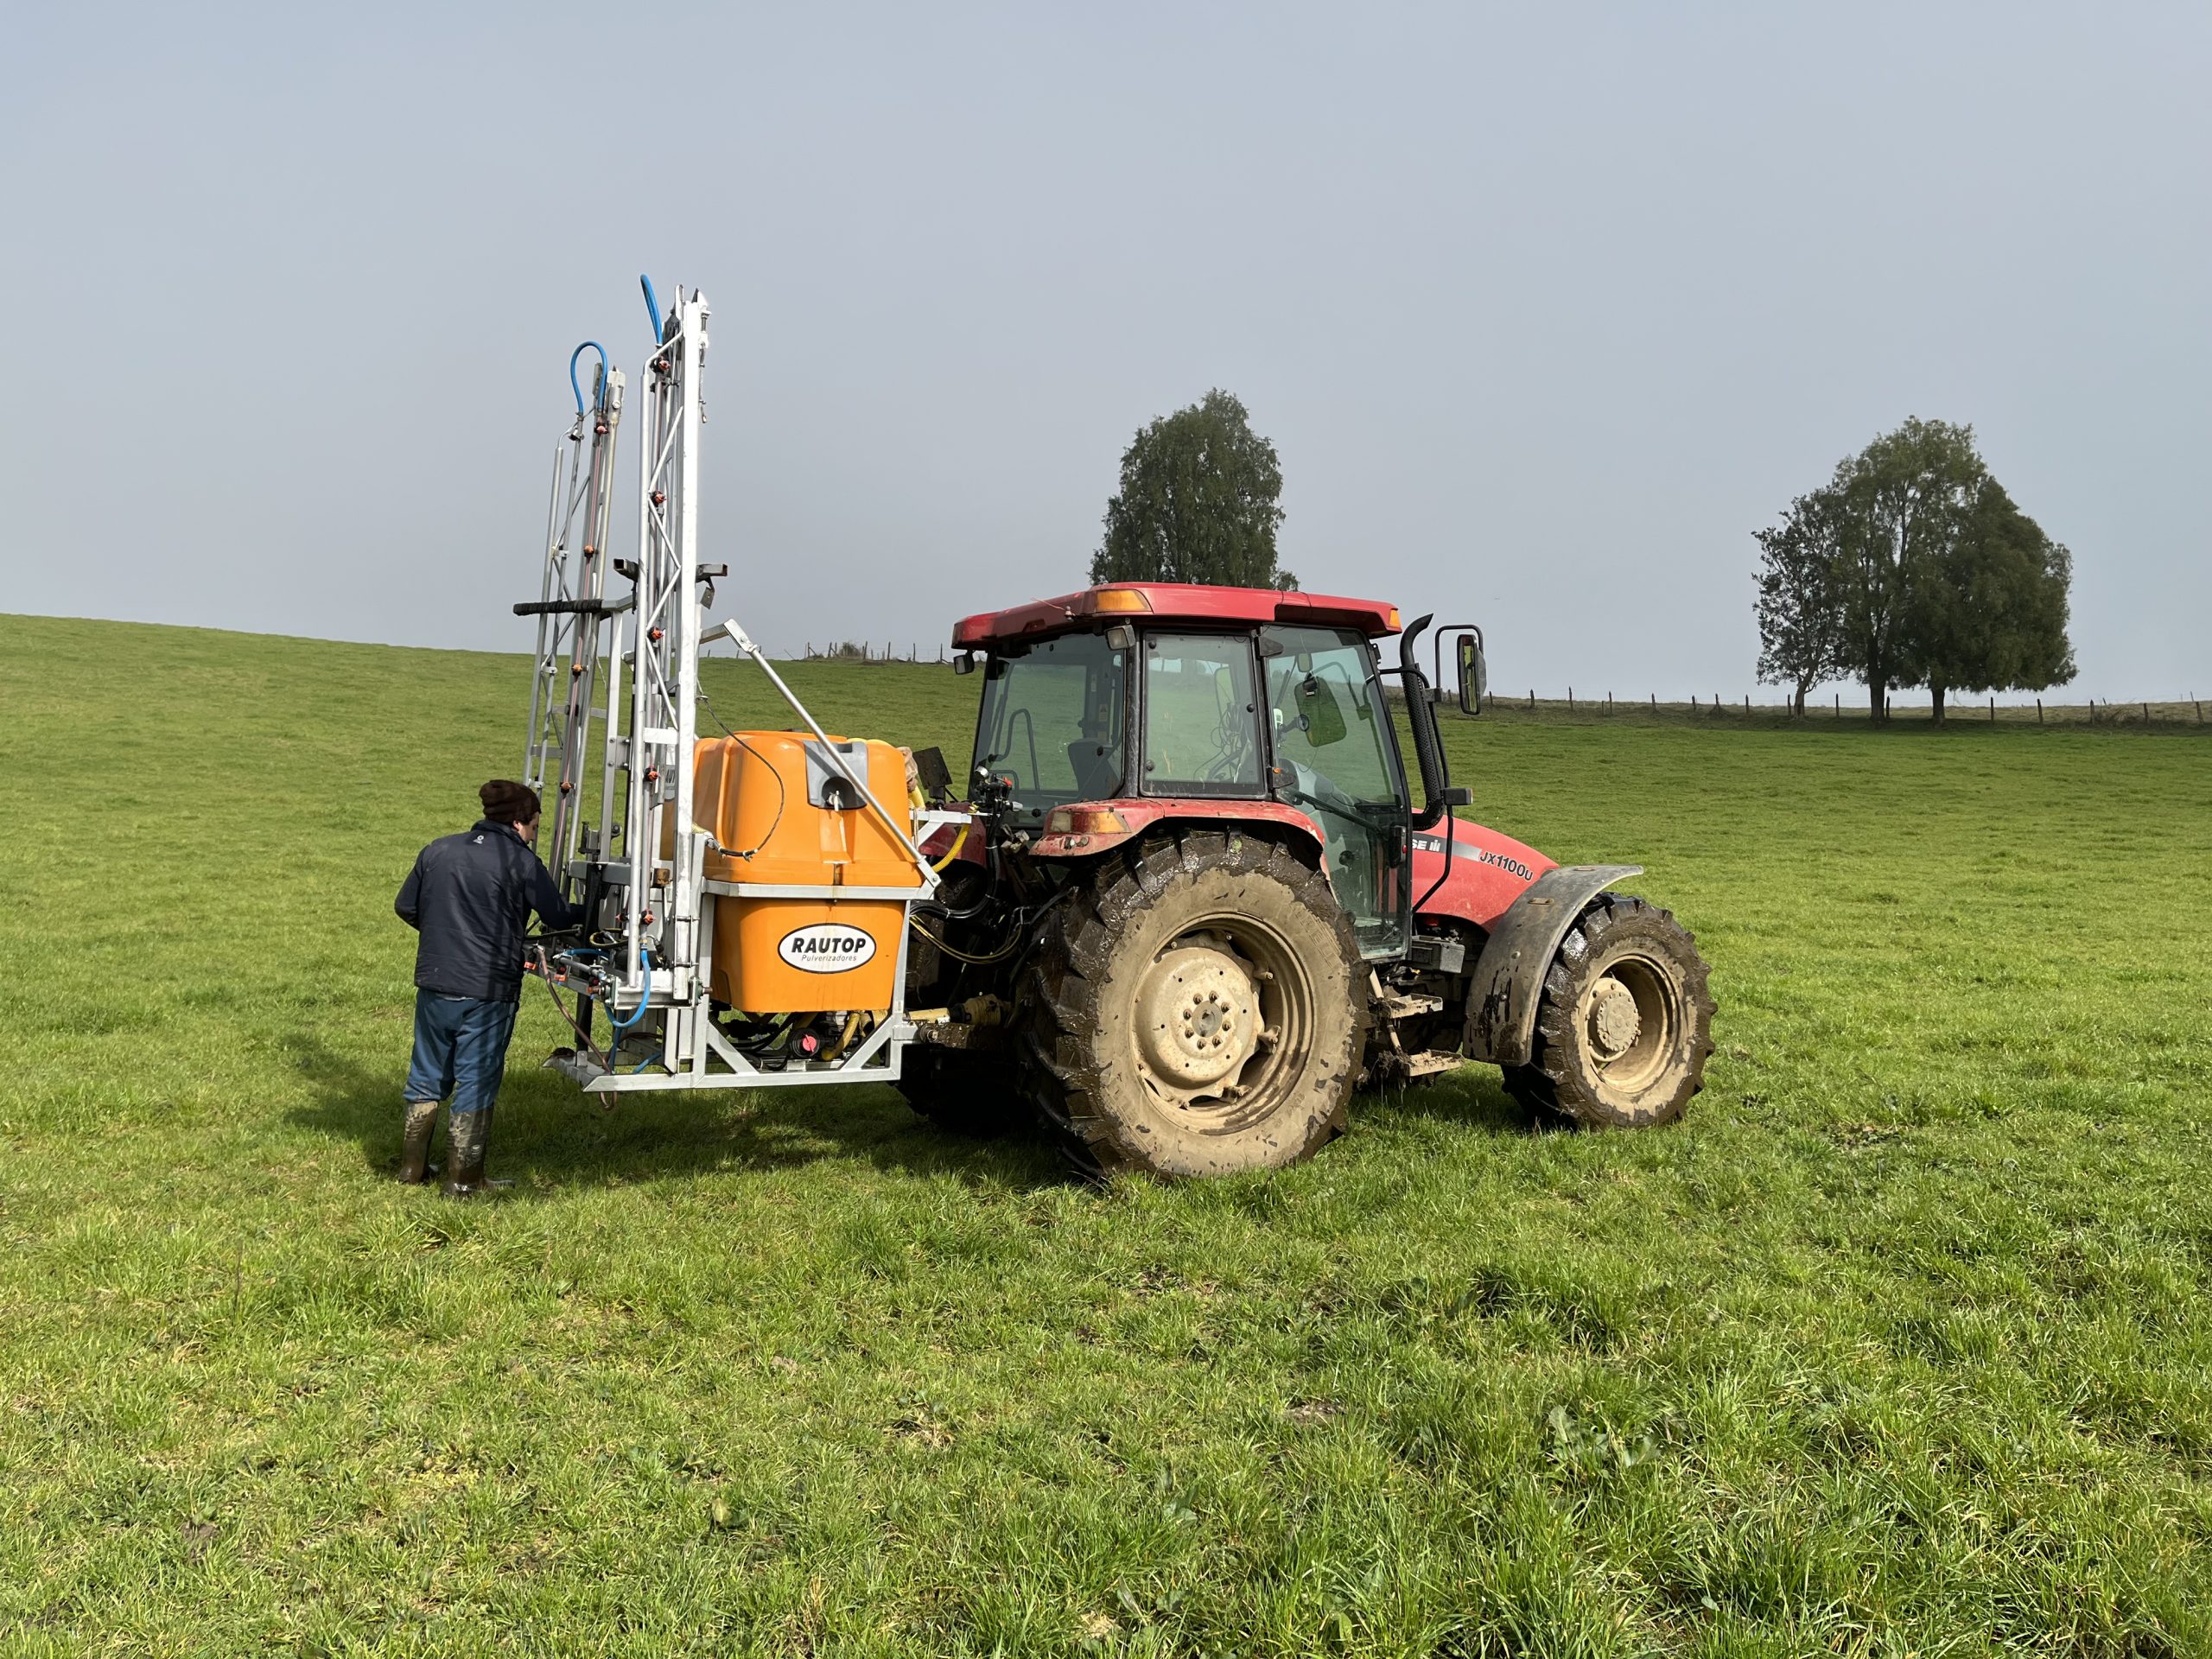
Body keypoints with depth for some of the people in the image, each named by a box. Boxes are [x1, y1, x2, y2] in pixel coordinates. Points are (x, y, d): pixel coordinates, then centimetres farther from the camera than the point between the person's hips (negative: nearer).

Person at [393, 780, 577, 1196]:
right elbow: (558, 918, -8)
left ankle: (412, 1167, 28)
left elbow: (405, 907, 14)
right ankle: (463, 1181, 9)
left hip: (434, 986, 5)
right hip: (487, 993, -5)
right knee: (476, 1084, 4)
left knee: (427, 1077, 19)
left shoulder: (437, 851, 8)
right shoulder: (521, 862, -9)